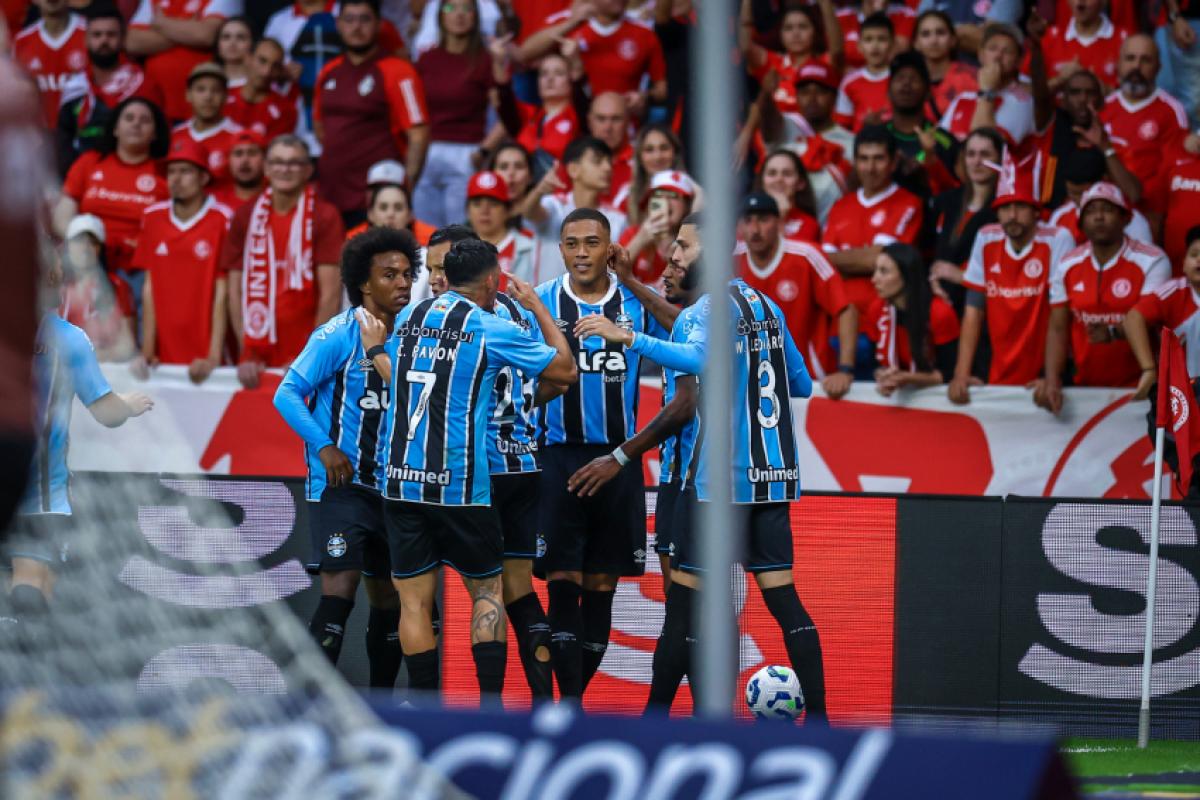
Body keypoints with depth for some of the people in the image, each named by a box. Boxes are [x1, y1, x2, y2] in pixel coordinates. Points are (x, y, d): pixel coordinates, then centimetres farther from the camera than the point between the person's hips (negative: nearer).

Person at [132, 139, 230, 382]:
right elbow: (150, 289, 8)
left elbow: (222, 294, -9)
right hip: (165, 358, 4)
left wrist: (214, 358, -14)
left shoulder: (223, 221, -7)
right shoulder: (153, 218, 6)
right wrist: (147, 351, 1)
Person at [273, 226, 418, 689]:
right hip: (340, 484, -7)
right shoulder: (339, 336, -11)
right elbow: (288, 394, -11)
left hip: (389, 489, 7)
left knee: (389, 598, 11)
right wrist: (324, 447, -20)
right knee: (340, 589, -16)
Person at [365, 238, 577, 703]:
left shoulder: (409, 317, 9)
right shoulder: (491, 330, -5)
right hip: (460, 486, -3)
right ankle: (490, 704, -1)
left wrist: (375, 349, 45)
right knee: (487, 590, 10)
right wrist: (537, 307, 14)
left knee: (414, 599, 5)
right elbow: (566, 371, 5)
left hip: (400, 480, 3)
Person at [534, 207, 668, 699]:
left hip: (617, 457, 2)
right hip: (558, 456, -2)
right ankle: (570, 702, -11)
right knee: (563, 583, -9)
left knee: (601, 586, 6)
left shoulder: (638, 303, 4)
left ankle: (576, 694, 17)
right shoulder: (539, 303, 2)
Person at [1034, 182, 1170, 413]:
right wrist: (1052, 381, -10)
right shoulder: (1068, 266, 5)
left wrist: (1113, 332, -37)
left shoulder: (1151, 261, -8)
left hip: (1138, 386, -4)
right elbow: (1057, 329, 4)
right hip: (1085, 386, 4)